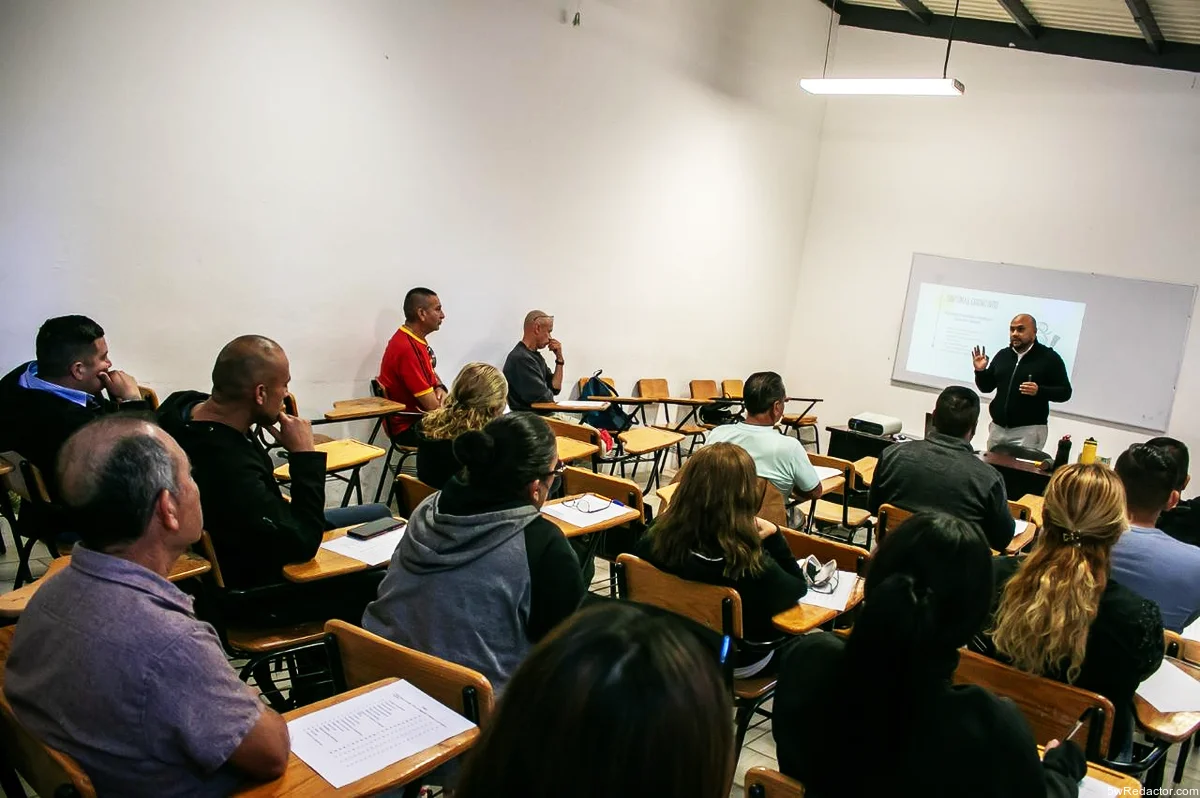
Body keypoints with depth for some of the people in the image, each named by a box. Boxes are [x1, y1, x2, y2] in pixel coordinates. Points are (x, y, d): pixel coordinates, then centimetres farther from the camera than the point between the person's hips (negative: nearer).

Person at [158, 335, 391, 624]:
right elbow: (303, 545, -30)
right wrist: (305, 456, -27)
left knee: (379, 514, 18)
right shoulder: (230, 470, -42)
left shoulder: (184, 405, -13)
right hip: (253, 591, -10)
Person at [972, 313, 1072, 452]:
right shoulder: (1003, 355, 10)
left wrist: (1039, 391, -21)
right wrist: (980, 371, -4)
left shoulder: (1048, 357, -2)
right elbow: (986, 387, 15)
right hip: (998, 428, 5)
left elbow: (1065, 392, -4)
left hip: (1028, 430, -5)